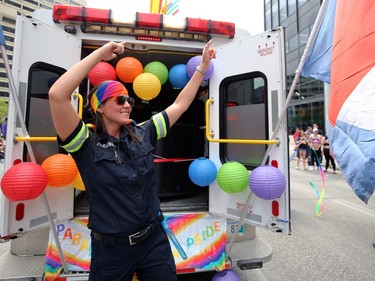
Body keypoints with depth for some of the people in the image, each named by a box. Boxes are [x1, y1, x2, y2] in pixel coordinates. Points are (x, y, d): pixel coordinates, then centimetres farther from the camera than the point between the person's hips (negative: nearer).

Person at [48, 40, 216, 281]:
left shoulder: (143, 134, -3)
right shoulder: (86, 145, -13)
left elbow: (180, 104, 1)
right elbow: (57, 95, -27)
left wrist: (203, 67, 3)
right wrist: (100, 53, -21)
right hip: (111, 248, -2)